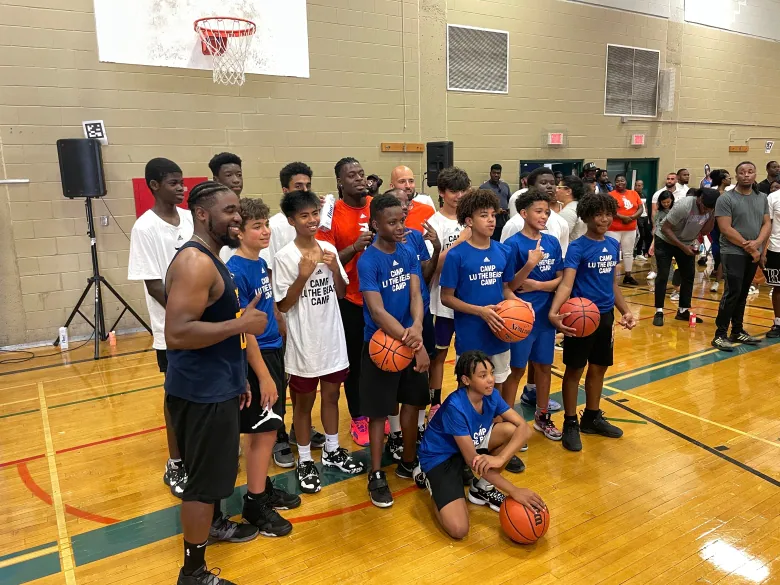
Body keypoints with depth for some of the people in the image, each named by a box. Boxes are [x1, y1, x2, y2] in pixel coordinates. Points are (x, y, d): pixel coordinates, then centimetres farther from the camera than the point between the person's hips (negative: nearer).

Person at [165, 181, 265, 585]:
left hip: (216, 388, 10)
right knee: (204, 479, 3)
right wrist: (241, 324, -23)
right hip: (201, 393, -10)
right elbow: (177, 334, -31)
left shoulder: (211, 259, 11)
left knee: (215, 469, 27)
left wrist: (236, 379, 20)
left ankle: (214, 523, 49)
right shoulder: (195, 262, -22)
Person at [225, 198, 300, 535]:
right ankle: (254, 504, 17)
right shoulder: (236, 271, -19)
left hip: (272, 351, 8)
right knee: (264, 431, 1)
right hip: (255, 357, -8)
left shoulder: (261, 264, 8)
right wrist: (264, 375, -19)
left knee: (265, 430, 17)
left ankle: (263, 489, 32)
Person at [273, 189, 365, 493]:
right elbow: (283, 305, -12)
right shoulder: (284, 257, -13)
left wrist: (335, 268, -11)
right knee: (304, 401, 11)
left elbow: (341, 293, 7)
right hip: (304, 342, -4)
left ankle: (332, 451, 36)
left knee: (331, 395, 18)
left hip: (332, 337, 5)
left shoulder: (330, 249, 1)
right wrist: (303, 275, -24)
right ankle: (305, 461, 26)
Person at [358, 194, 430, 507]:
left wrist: (417, 328, -27)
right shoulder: (368, 261, -17)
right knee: (379, 410, 4)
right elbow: (377, 311, -23)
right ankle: (376, 475, 20)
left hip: (410, 340, 6)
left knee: (413, 402, 15)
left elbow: (415, 295, -6)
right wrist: (413, 343, -26)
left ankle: (408, 463, 34)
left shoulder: (408, 255, 2)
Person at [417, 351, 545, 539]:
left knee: (511, 429, -19)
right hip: (440, 457, -6)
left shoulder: (491, 395, -12)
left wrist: (500, 458, -35)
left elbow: (524, 428, -17)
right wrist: (514, 491, -30)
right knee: (459, 529, -22)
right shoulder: (455, 407, -32)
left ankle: (482, 488, 2)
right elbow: (472, 459, -29)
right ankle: (433, 483, 8)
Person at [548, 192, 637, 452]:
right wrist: (554, 313, -41)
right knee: (574, 370, 4)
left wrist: (626, 311, 15)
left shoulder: (613, 245, 7)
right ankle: (570, 423, 17)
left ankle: (592, 417, 34)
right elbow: (566, 283, -26)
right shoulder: (577, 248, -14)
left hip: (605, 316, 7)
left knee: (599, 368, 17)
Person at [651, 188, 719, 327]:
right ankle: (659, 312, -2)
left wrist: (712, 216, -23)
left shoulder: (710, 209, -12)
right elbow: (665, 228, -26)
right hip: (665, 241, -6)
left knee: (689, 275, 5)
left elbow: (704, 231, -7)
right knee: (663, 276, -9)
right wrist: (682, 247, -28)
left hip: (687, 243, 6)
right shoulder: (684, 206, -30)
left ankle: (683, 311, 15)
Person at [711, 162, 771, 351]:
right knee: (732, 292, -12)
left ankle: (737, 331, 22)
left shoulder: (762, 198, 10)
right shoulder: (726, 198, -8)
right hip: (733, 253, -6)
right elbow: (726, 229, -14)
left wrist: (757, 243, -12)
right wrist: (748, 247, -12)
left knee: (743, 294, 12)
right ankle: (720, 335, -6)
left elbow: (767, 224, 7)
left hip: (753, 254, 6)